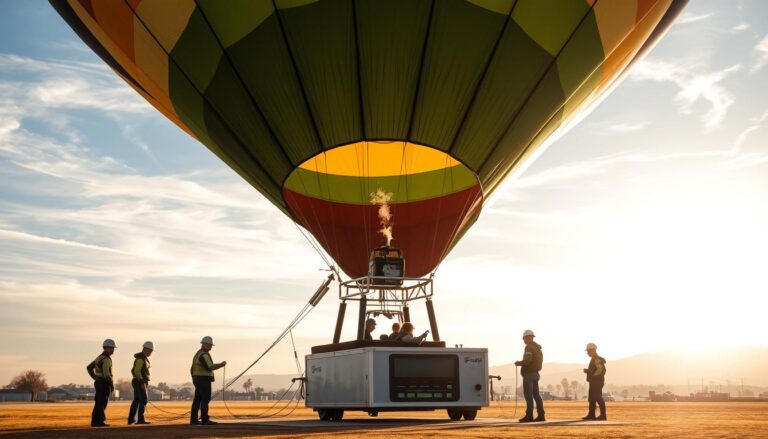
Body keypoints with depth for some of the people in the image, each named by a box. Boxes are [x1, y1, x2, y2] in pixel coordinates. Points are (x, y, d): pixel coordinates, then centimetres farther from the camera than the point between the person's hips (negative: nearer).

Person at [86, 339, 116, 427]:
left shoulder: (100, 357, 15)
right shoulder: (106, 359, -17)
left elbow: (89, 367, 23)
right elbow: (106, 374, -26)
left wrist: (95, 378, 18)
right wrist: (112, 385, -14)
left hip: (98, 382, 10)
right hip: (104, 383, -10)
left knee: (98, 403, 13)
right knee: (101, 403, -6)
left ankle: (95, 421, 16)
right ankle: (99, 421, -4)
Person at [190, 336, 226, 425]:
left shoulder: (198, 354, 18)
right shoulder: (204, 355, -15)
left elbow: (192, 369, 21)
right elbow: (210, 367, -25)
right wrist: (221, 364, -15)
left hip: (197, 380, 10)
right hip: (204, 380, -10)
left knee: (197, 400, 10)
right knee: (205, 400, -9)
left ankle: (193, 419, 12)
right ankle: (205, 420, -11)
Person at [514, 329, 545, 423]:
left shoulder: (529, 347, -13)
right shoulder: (538, 348, 17)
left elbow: (527, 360, -25)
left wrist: (518, 363, -7)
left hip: (528, 374, -9)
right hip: (535, 373, 9)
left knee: (528, 395, -8)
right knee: (536, 394, 9)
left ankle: (529, 416, -10)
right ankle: (541, 415, 6)